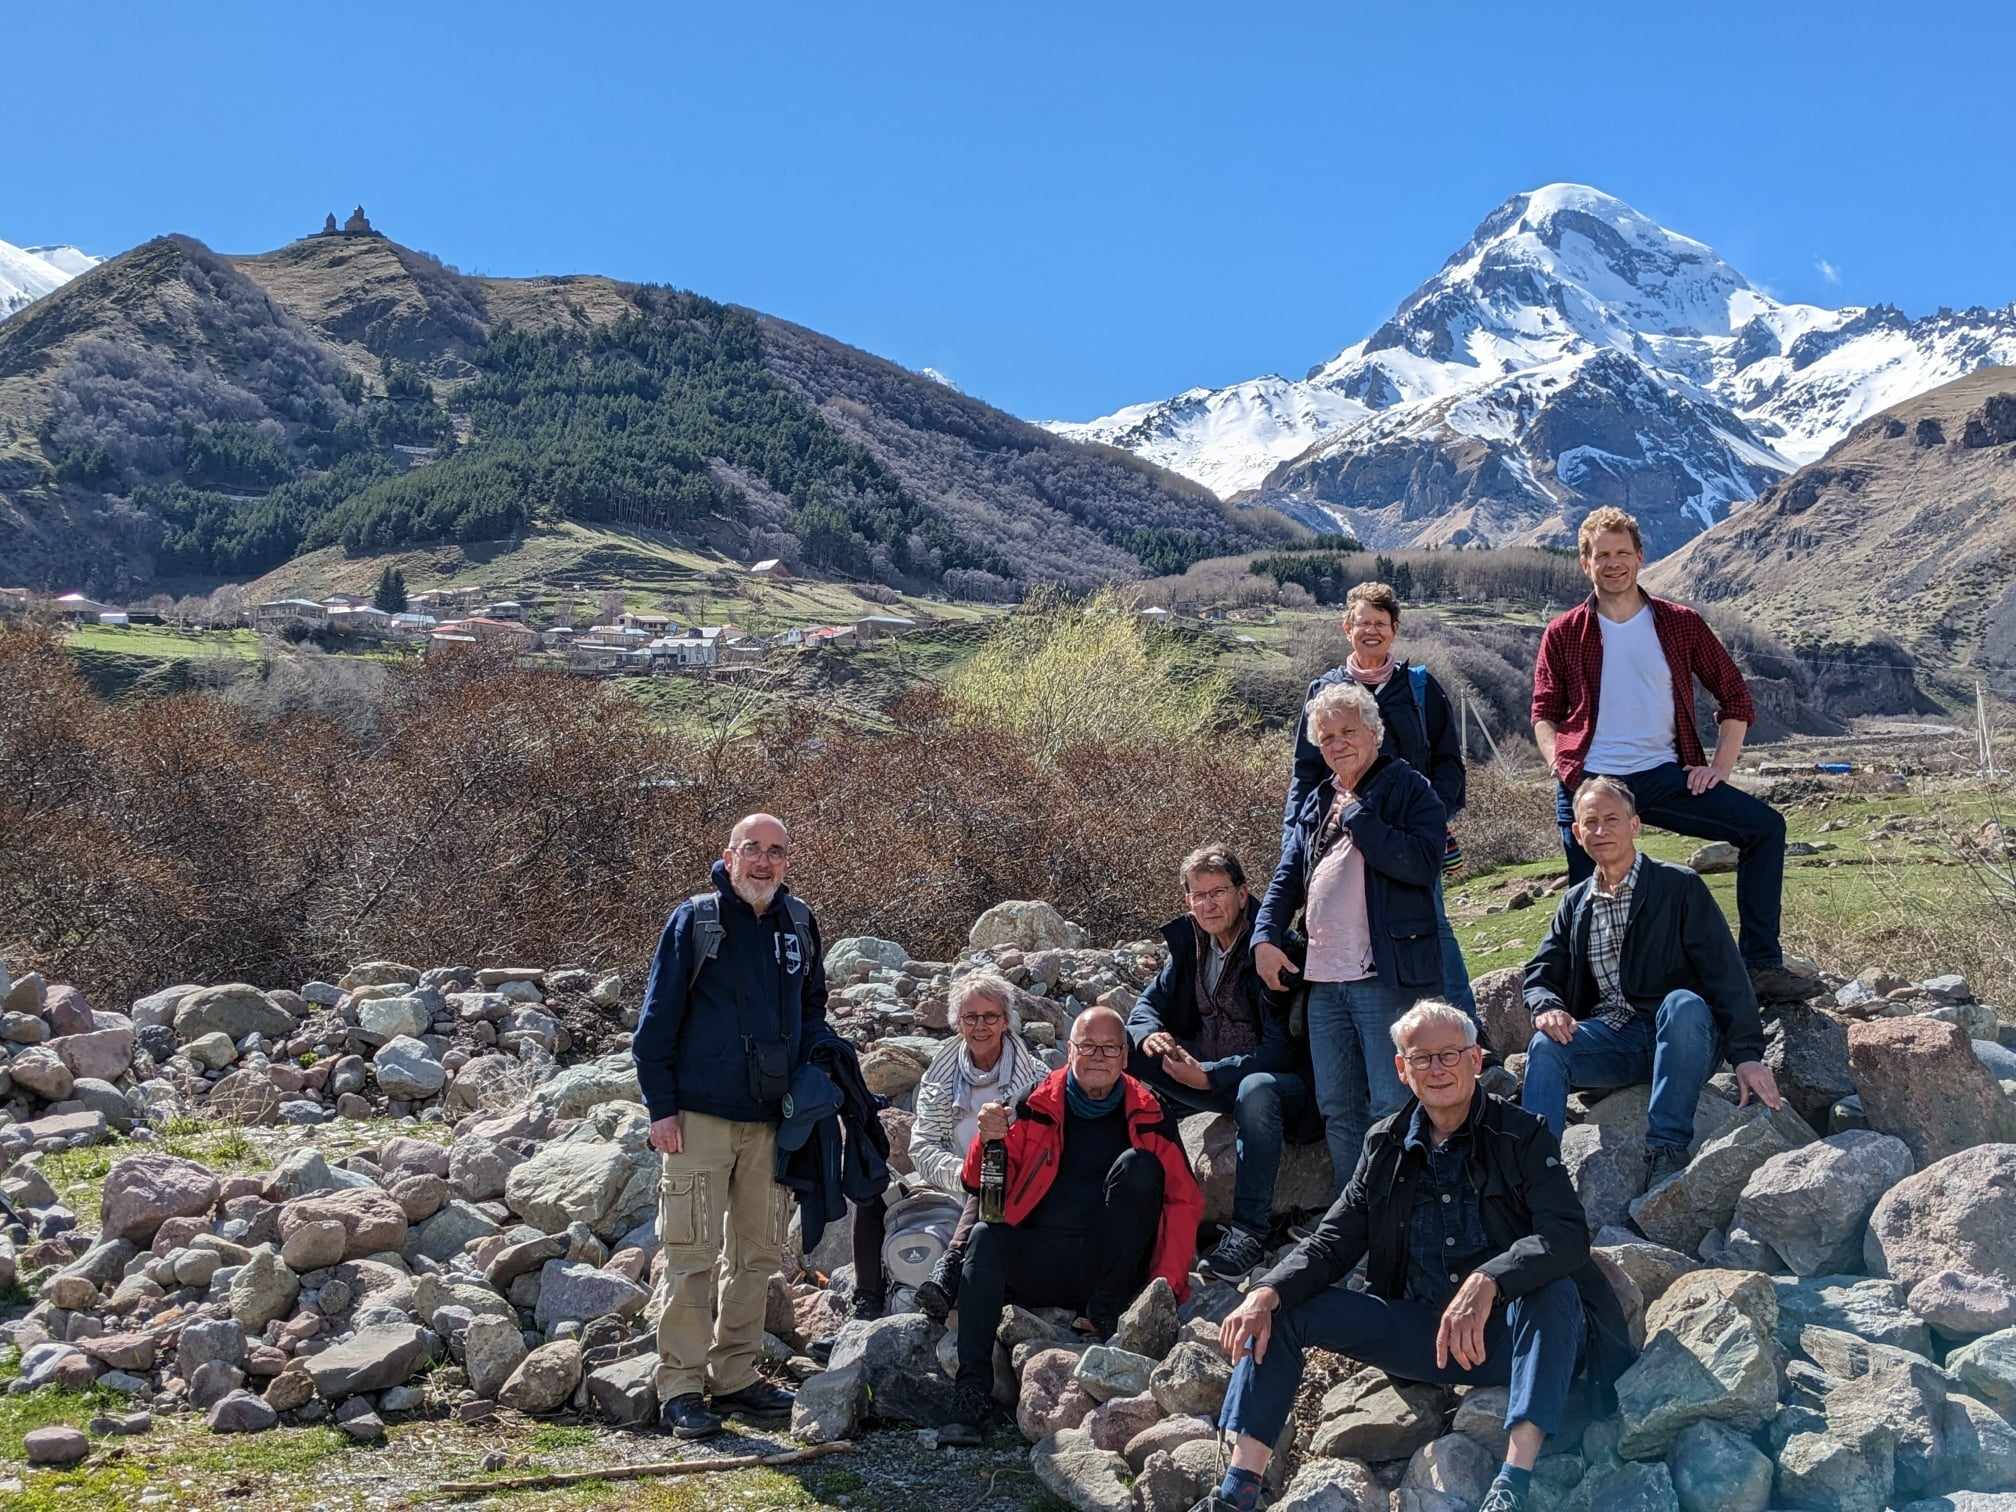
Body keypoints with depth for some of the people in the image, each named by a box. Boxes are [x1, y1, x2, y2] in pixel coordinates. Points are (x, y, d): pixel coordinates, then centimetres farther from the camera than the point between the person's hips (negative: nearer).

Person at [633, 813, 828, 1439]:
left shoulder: (799, 924, 9)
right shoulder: (695, 919, -5)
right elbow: (657, 1019, -5)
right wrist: (661, 1107, -9)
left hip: (770, 1121, 5)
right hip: (700, 1115, -5)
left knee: (757, 1252, 11)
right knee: (693, 1252, -5)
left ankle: (736, 1376, 22)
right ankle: (681, 1389, 3)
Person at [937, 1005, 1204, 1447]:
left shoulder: (1148, 1114, 7)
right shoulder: (1038, 1105, 8)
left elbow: (1184, 1201, 3)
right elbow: (983, 1189, 7)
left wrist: (1165, 1282, -10)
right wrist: (990, 1141, -16)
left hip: (1112, 1267, 0)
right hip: (1041, 1260, 1)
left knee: (1140, 1165, -20)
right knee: (986, 1237, -29)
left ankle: (1105, 1314, -17)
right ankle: (971, 1395, -33)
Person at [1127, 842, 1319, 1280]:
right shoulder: (1188, 943, 5)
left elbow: (1283, 1050, -21)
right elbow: (1148, 1004, 9)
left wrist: (1208, 1075, -30)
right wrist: (1150, 1034, -17)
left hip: (1278, 1081, -7)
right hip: (1206, 1068, 7)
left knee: (1256, 1089, -42)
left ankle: (1249, 1228, -35)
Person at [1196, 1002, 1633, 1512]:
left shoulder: (1522, 1135, -4)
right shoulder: (1386, 1145, 8)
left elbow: (1567, 1236, -19)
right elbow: (1332, 1243, 6)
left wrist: (1486, 1283, -38)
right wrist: (1267, 1294, -14)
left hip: (1506, 1334, -4)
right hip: (1420, 1331, 4)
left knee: (1555, 1290, -35)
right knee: (1281, 1310, -10)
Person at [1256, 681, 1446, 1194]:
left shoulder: (1409, 790, -2)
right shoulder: (1316, 803, 19)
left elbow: (1422, 863, -18)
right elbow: (1287, 877, 20)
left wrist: (1357, 815, -12)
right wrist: (1266, 937, 4)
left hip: (1387, 976, -7)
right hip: (1324, 979, 7)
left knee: (1392, 1105, -7)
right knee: (1337, 1108, 10)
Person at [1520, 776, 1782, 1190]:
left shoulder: (1680, 885, 1)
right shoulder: (1575, 903, 16)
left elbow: (1726, 973, -6)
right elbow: (1541, 974, 14)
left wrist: (1747, 1055, -16)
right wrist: (1547, 1007, -12)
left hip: (1680, 1034, -3)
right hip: (1611, 1038, 3)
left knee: (1683, 1003, -37)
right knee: (1546, 1046, -26)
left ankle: (1667, 1148, -32)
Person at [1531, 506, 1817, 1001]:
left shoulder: (1680, 624, 6)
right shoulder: (1564, 634, 5)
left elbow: (1735, 698, 11)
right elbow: (1544, 714, 9)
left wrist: (1720, 767, -1)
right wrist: (1563, 769, -8)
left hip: (1664, 775, 1)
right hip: (1590, 783, -1)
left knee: (1765, 826, -13)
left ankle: (1761, 965, -8)